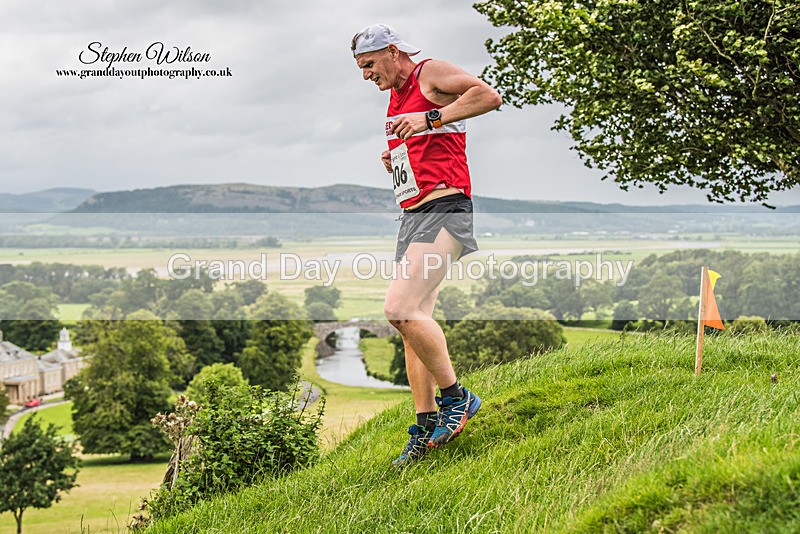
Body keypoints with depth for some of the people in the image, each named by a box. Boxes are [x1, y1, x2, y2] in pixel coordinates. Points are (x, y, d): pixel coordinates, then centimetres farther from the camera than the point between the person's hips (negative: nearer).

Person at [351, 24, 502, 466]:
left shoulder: (431, 73, -2)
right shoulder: (395, 100, 23)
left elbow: (490, 96, -17)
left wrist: (431, 118, -22)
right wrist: (392, 162, 12)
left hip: (443, 209, -9)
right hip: (412, 215, 10)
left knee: (399, 308, -21)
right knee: (413, 319, 7)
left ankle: (456, 397, -7)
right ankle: (426, 426, 13)